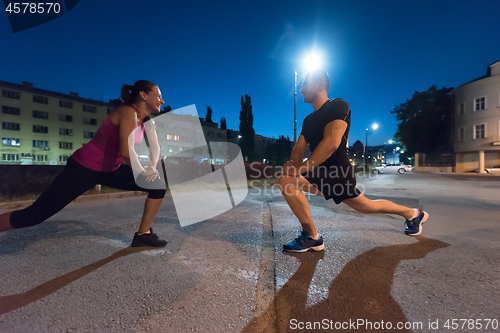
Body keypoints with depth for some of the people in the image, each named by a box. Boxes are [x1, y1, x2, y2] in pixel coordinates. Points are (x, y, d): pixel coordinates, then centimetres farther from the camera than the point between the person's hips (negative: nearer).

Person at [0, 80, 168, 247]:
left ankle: (143, 234, 8)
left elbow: (155, 148, 8)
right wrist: (143, 172, -16)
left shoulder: (146, 121, 3)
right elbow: (127, 151, -32)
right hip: (84, 168, -8)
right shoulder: (128, 112, -22)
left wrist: (152, 168, -10)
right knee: (34, 215, -5)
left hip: (110, 170, 8)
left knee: (159, 185, -1)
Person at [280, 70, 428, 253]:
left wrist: (301, 168, -25)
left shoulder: (338, 106, -12)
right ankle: (413, 214, 49)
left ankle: (312, 237, -8)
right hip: (327, 174, 9)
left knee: (287, 181, -22)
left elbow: (331, 143, -26)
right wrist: (293, 163, -15)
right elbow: (299, 148, 8)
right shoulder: (308, 120, 13)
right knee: (368, 206, 25)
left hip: (338, 173, -9)